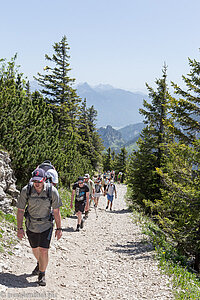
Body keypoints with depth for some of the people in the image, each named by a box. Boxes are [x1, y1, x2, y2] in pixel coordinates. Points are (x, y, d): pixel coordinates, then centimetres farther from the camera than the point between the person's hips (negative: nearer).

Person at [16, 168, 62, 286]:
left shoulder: (52, 191, -19)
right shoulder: (26, 190, -17)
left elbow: (56, 211, -10)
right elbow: (20, 210, -8)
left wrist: (59, 228, -6)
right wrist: (20, 228, -8)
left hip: (46, 225, -2)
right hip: (31, 225, 2)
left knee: (44, 251, -10)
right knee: (35, 249, 20)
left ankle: (42, 274, 13)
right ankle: (40, 264, 51)